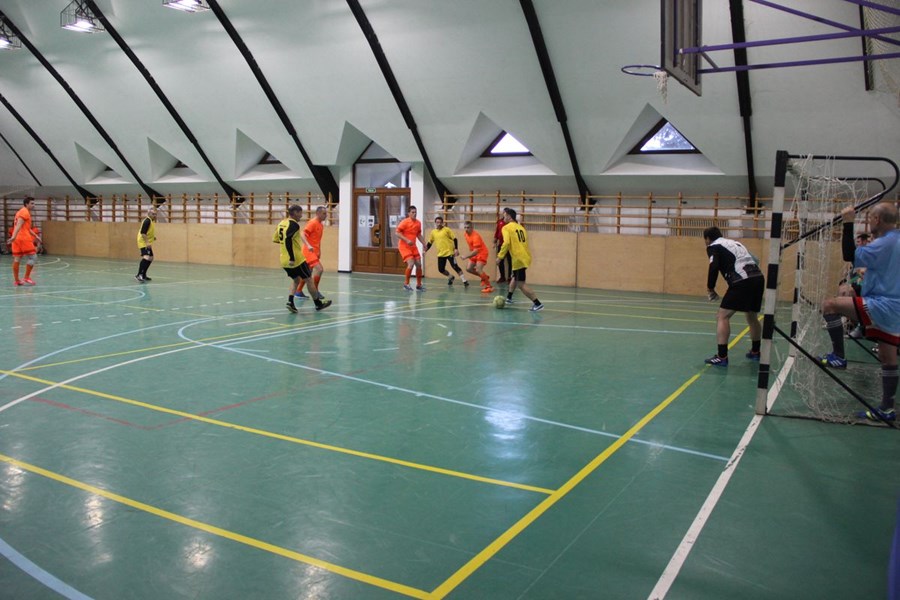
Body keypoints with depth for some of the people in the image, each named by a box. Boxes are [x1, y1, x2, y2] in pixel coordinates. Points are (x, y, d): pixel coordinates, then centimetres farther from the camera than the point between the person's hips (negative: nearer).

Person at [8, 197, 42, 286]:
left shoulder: (21, 212, 24)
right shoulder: (25, 212, -6)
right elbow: (19, 225, -20)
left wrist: (36, 236, 33)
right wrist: (14, 236, -30)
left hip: (17, 239, 9)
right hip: (24, 238, -9)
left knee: (16, 259, 7)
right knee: (32, 257, -4)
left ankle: (16, 280, 9)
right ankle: (26, 279, -4)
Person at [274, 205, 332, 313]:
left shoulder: (281, 224, 11)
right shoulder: (294, 224, -14)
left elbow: (276, 239, 17)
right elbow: (288, 239, -27)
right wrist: (292, 258, -27)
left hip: (285, 260, 8)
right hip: (297, 259, -8)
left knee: (296, 279, 22)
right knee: (309, 279, 7)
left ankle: (290, 301, 3)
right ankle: (318, 303, 17)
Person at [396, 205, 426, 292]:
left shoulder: (418, 223, 7)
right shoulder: (404, 222, -12)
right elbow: (397, 233, -15)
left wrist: (424, 244, 9)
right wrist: (407, 240, -26)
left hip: (413, 247, 7)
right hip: (404, 246, -7)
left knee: (419, 264, 4)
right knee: (411, 263, -20)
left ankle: (419, 285, 17)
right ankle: (406, 284, -3)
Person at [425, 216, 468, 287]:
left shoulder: (447, 230, -5)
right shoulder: (433, 232, 8)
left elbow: (455, 239, -5)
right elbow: (430, 243, 18)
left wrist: (456, 249, -14)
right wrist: (425, 250, 8)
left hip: (450, 252, -5)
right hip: (440, 254, 5)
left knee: (455, 267, -9)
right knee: (441, 269, 4)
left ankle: (464, 281, -1)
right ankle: (450, 277, 31)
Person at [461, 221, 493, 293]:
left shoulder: (475, 236, -28)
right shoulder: (466, 234, -1)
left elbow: (476, 251, -33)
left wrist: (466, 257, -39)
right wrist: (469, 255, 14)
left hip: (482, 253, -9)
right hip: (474, 254, 9)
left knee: (478, 270, -22)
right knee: (468, 268, 5)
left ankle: (489, 286, -14)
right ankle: (484, 277, 23)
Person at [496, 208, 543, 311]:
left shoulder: (506, 228, -3)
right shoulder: (520, 227, 17)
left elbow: (506, 243, -17)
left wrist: (500, 257, -12)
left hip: (519, 259, -8)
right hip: (525, 257, 8)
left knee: (521, 284, -8)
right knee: (514, 277, 28)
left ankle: (537, 304, -16)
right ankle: (509, 298, 41)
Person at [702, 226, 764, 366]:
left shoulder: (713, 246, 7)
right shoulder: (735, 243, 28)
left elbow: (714, 267, -9)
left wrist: (710, 288, 2)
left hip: (742, 282, -8)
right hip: (758, 278, 8)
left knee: (722, 317, -2)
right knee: (752, 317, 24)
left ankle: (722, 357, -9)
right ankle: (755, 352, 38)